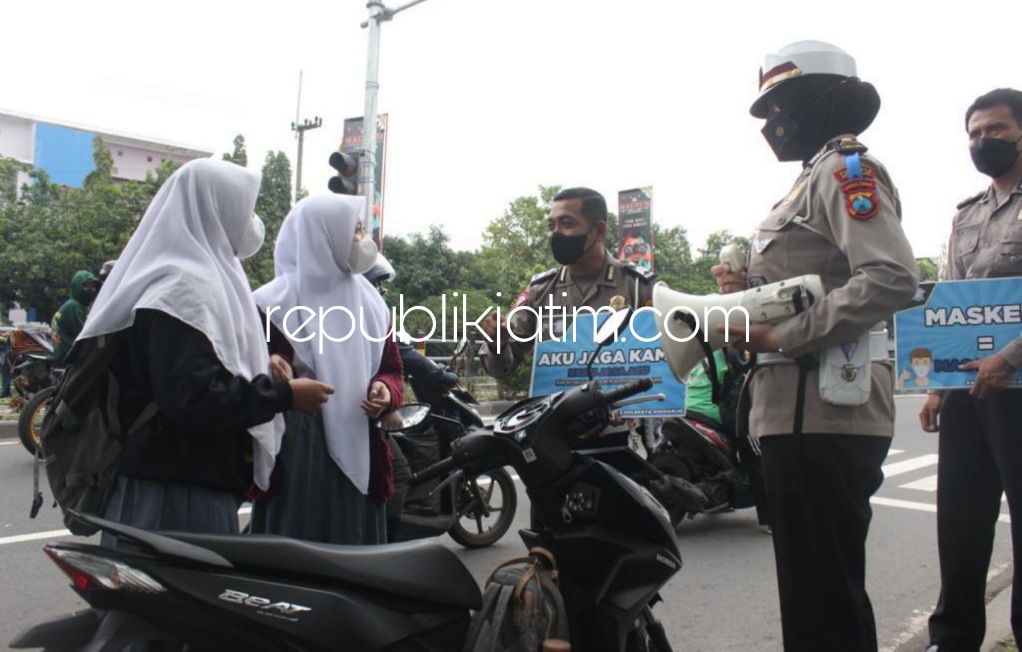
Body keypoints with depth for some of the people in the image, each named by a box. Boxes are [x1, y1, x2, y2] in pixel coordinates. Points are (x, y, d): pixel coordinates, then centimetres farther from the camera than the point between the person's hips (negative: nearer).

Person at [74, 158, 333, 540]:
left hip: (195, 480, 10)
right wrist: (285, 395, -17)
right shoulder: (185, 287, -17)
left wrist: (259, 368, 9)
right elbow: (192, 396, -26)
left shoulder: (204, 278, 16)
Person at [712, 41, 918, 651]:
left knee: (824, 587, -5)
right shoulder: (817, 177, 23)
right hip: (800, 406, 10)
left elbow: (891, 278, -22)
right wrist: (753, 287, 9)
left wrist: (781, 335, -20)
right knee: (813, 578, 18)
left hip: (824, 407, -10)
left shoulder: (847, 168, -6)